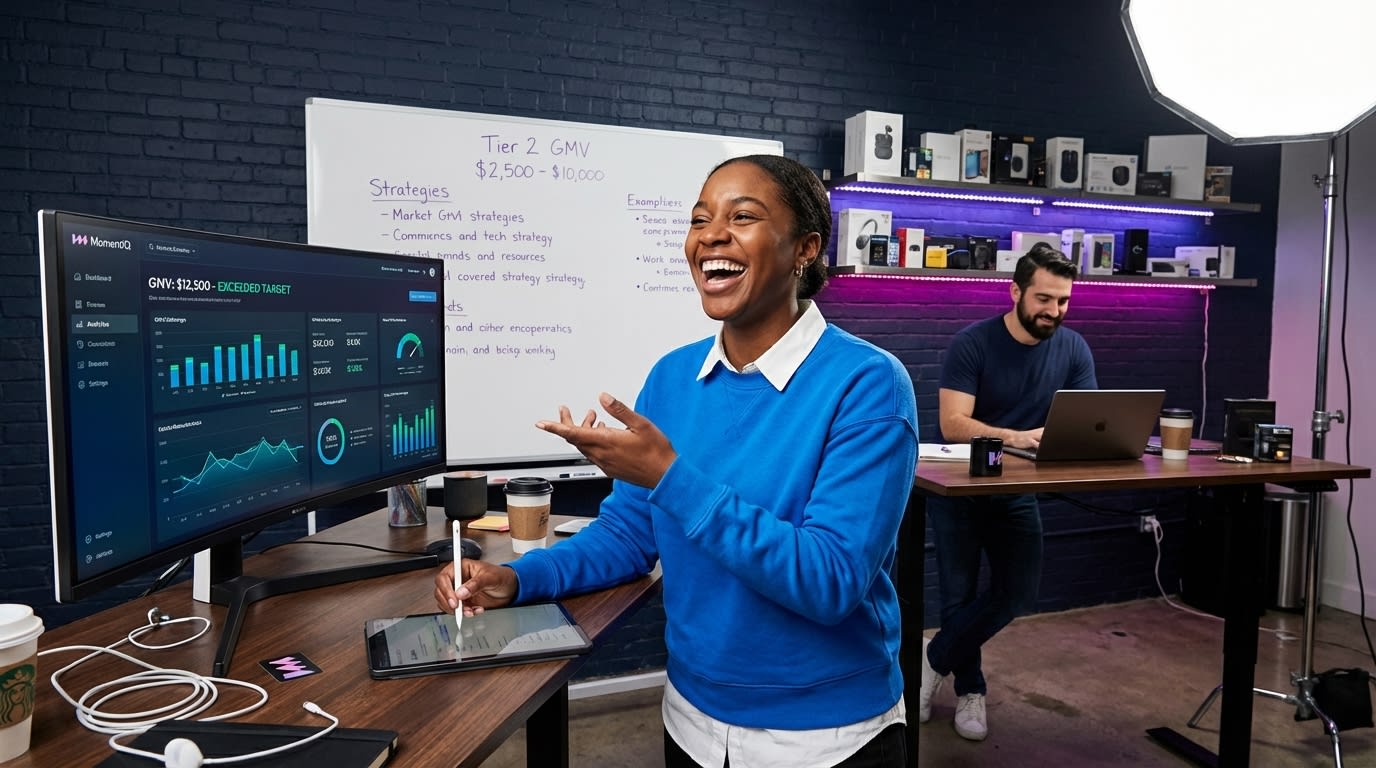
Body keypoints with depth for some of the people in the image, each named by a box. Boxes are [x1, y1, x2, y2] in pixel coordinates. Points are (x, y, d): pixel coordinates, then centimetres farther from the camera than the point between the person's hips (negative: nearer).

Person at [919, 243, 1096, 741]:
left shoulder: (1073, 349, -5)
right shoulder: (971, 344, -18)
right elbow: (952, 424, -25)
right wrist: (1016, 437, -41)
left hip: (1018, 492, 4)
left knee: (1018, 595, -3)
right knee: (960, 596, 5)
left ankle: (934, 659, 18)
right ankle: (970, 690, 28)